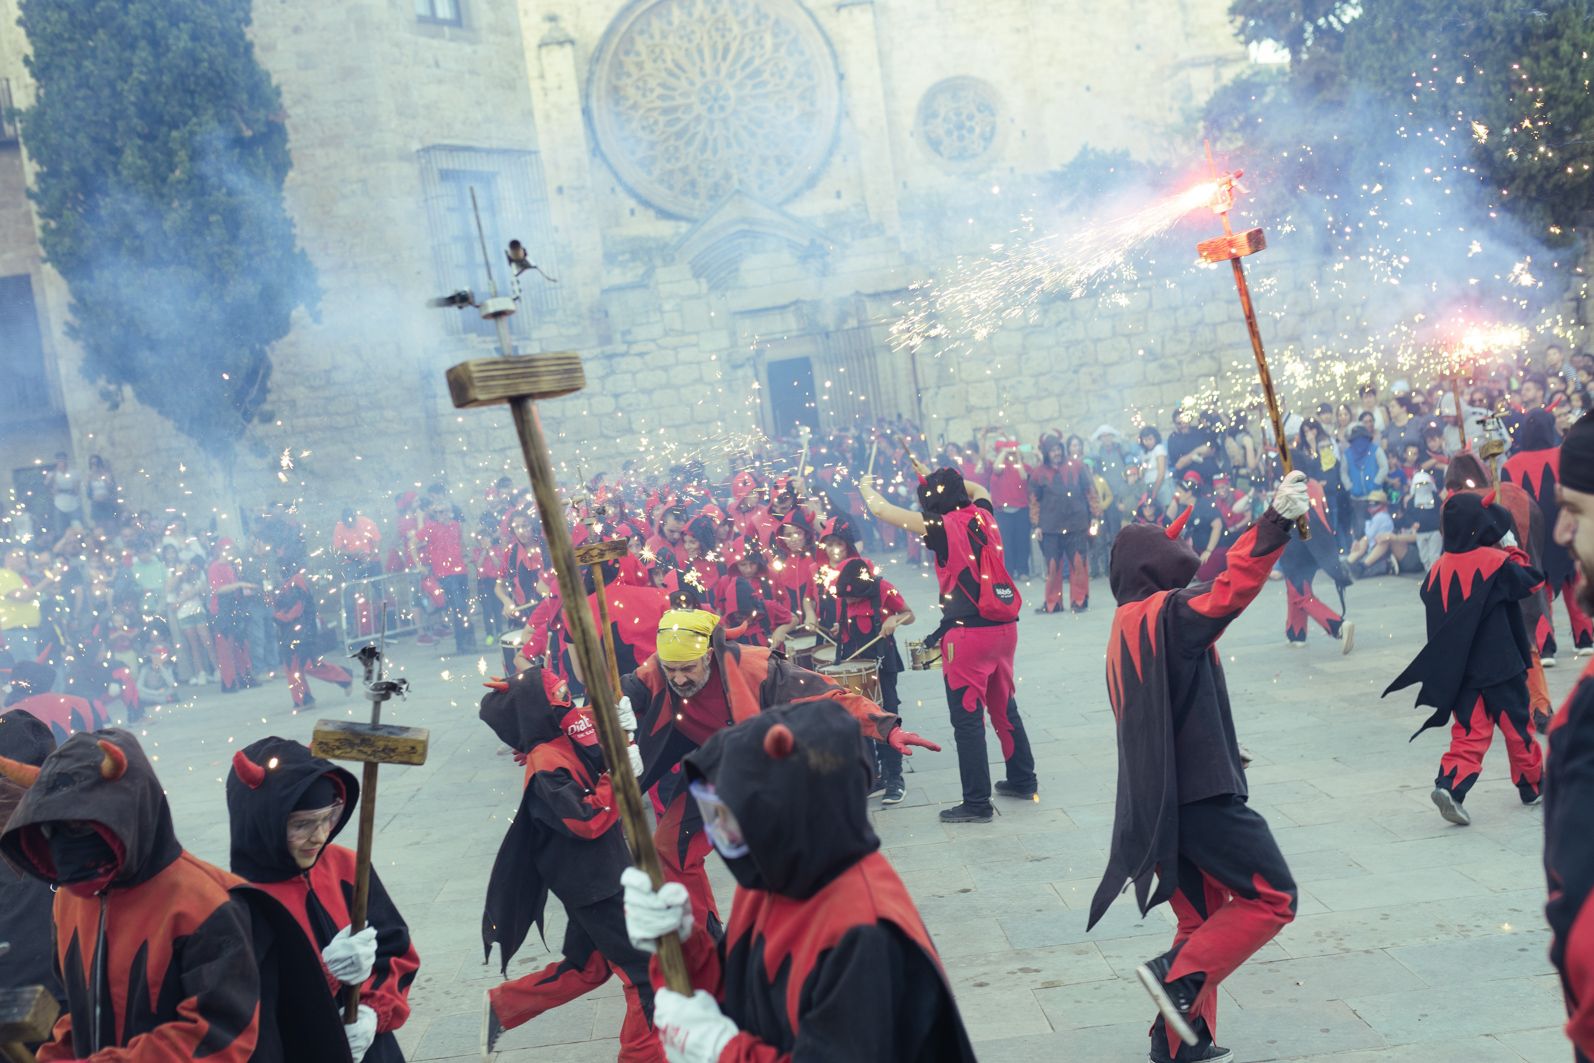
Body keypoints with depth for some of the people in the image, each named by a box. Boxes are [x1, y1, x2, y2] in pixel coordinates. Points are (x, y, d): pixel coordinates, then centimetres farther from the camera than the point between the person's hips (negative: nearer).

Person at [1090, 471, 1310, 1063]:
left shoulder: (1126, 628, 17)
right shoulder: (1166, 615, -12)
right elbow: (1229, 592, -31)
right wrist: (1276, 521, -35)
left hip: (1158, 801, 10)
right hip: (1199, 792, -10)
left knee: (1203, 919, 16)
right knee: (1271, 898, -2)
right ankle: (1178, 976, -10)